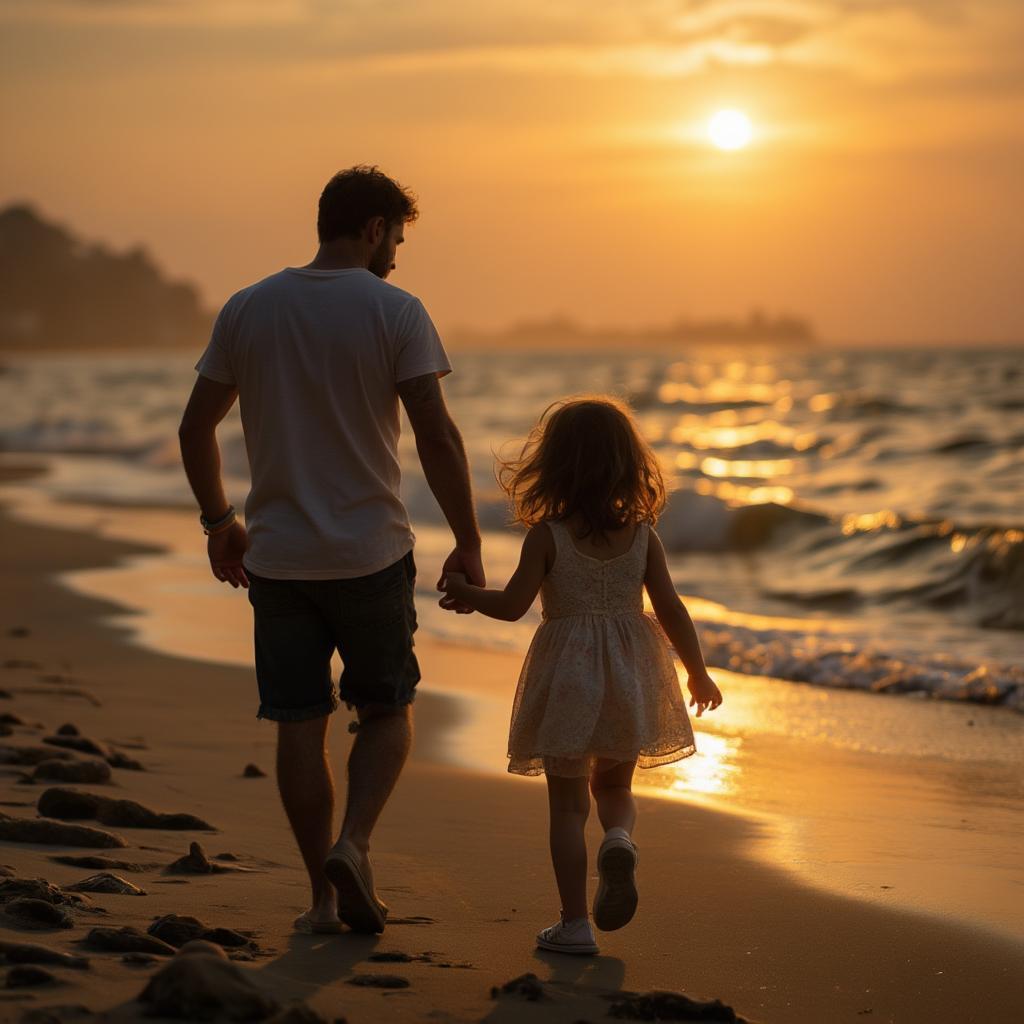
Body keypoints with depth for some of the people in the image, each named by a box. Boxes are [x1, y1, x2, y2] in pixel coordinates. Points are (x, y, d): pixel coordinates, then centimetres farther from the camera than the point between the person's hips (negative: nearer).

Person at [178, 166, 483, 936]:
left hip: (276, 553, 3)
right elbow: (437, 437, -13)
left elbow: (196, 427, 8)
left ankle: (325, 895, 10)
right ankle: (353, 844, -7)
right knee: (387, 710, 14)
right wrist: (468, 545, -6)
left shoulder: (248, 309, 4)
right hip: (371, 552, -3)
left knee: (300, 725, 7)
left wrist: (218, 521, 21)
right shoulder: (396, 312, -7)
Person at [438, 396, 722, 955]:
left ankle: (575, 923, 6)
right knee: (615, 787, 22)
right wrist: (698, 673, 12)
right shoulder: (641, 536, -2)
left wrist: (464, 591, 9)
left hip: (566, 678, -2)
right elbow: (671, 610, 0)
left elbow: (512, 605, -9)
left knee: (568, 804, 7)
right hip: (629, 677, 3)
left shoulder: (546, 536, -10)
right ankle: (620, 841, -11)